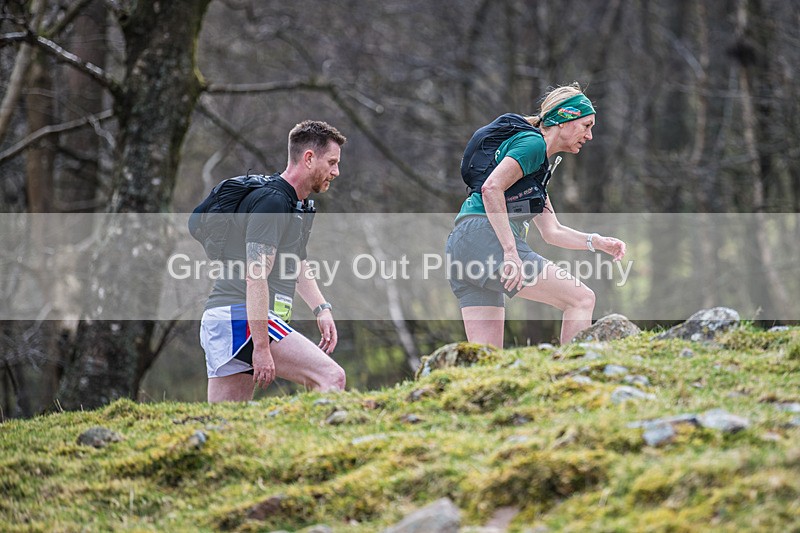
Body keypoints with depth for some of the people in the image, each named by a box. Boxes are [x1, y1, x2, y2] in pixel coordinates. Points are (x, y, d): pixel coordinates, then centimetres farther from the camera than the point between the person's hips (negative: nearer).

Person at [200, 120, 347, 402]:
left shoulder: (298, 204, 20)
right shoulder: (272, 202, -13)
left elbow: (297, 264, 35)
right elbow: (255, 278, -20)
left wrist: (321, 308, 21)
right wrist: (261, 346, -24)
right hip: (242, 317, -11)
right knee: (332, 377, -18)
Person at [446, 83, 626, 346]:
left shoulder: (540, 164, 29)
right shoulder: (532, 142, -2)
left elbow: (552, 231, 29)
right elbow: (491, 188, -17)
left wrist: (597, 242, 15)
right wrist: (511, 251, -21)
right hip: (485, 237, -10)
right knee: (582, 299, -6)